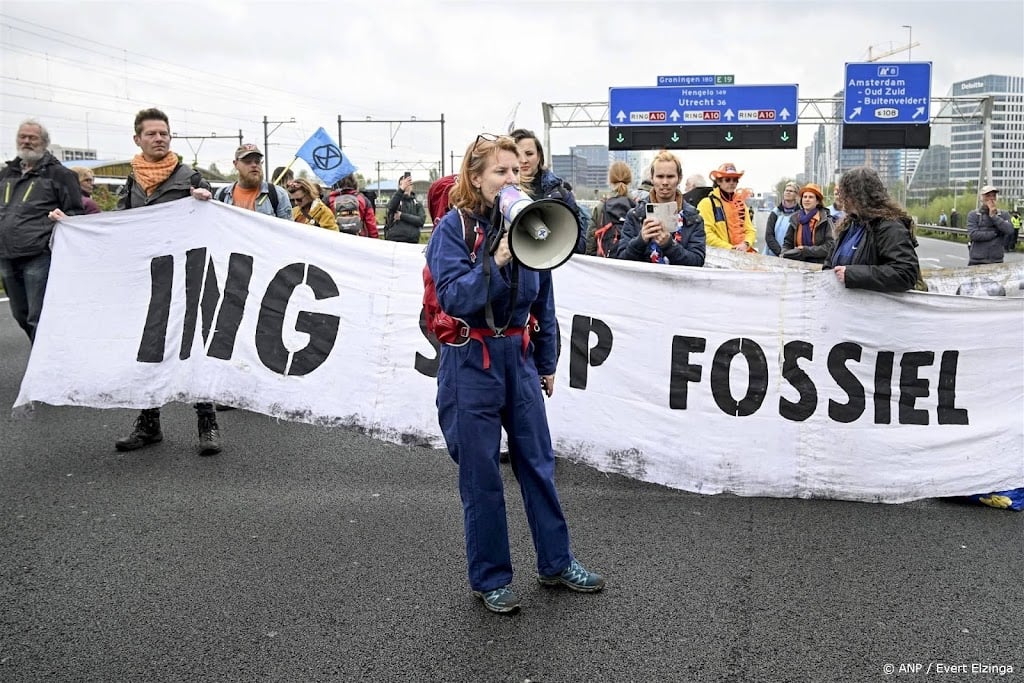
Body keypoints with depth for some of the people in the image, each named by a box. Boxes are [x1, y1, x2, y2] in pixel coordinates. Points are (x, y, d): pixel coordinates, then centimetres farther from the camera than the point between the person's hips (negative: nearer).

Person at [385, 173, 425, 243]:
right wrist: (402, 189, -30)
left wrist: (402, 216, -8)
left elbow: (421, 220, -3)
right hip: (394, 240, -2)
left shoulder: (418, 203, 11)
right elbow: (391, 207, -19)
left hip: (412, 241, 2)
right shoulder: (395, 200, 6)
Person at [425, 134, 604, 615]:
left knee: (538, 462, 12)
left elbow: (543, 301, 12)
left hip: (519, 356, 5)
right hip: (471, 362, -4)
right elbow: (453, 298, -19)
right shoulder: (454, 226, -8)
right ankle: (490, 578, 21)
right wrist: (497, 260, -29)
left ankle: (556, 563, 28)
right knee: (481, 475, 5)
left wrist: (547, 363, 15)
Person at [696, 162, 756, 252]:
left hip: (742, 253, 4)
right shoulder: (707, 203, -1)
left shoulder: (740, 203, 19)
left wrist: (746, 244, -4)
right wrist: (729, 248, -13)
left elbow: (750, 230, 17)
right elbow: (706, 234, -9)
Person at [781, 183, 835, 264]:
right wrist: (785, 254, -5)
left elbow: (830, 247, -7)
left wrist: (806, 250, -11)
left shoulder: (826, 220, -2)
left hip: (818, 265, -4)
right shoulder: (795, 219, 11)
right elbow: (787, 243, 15)